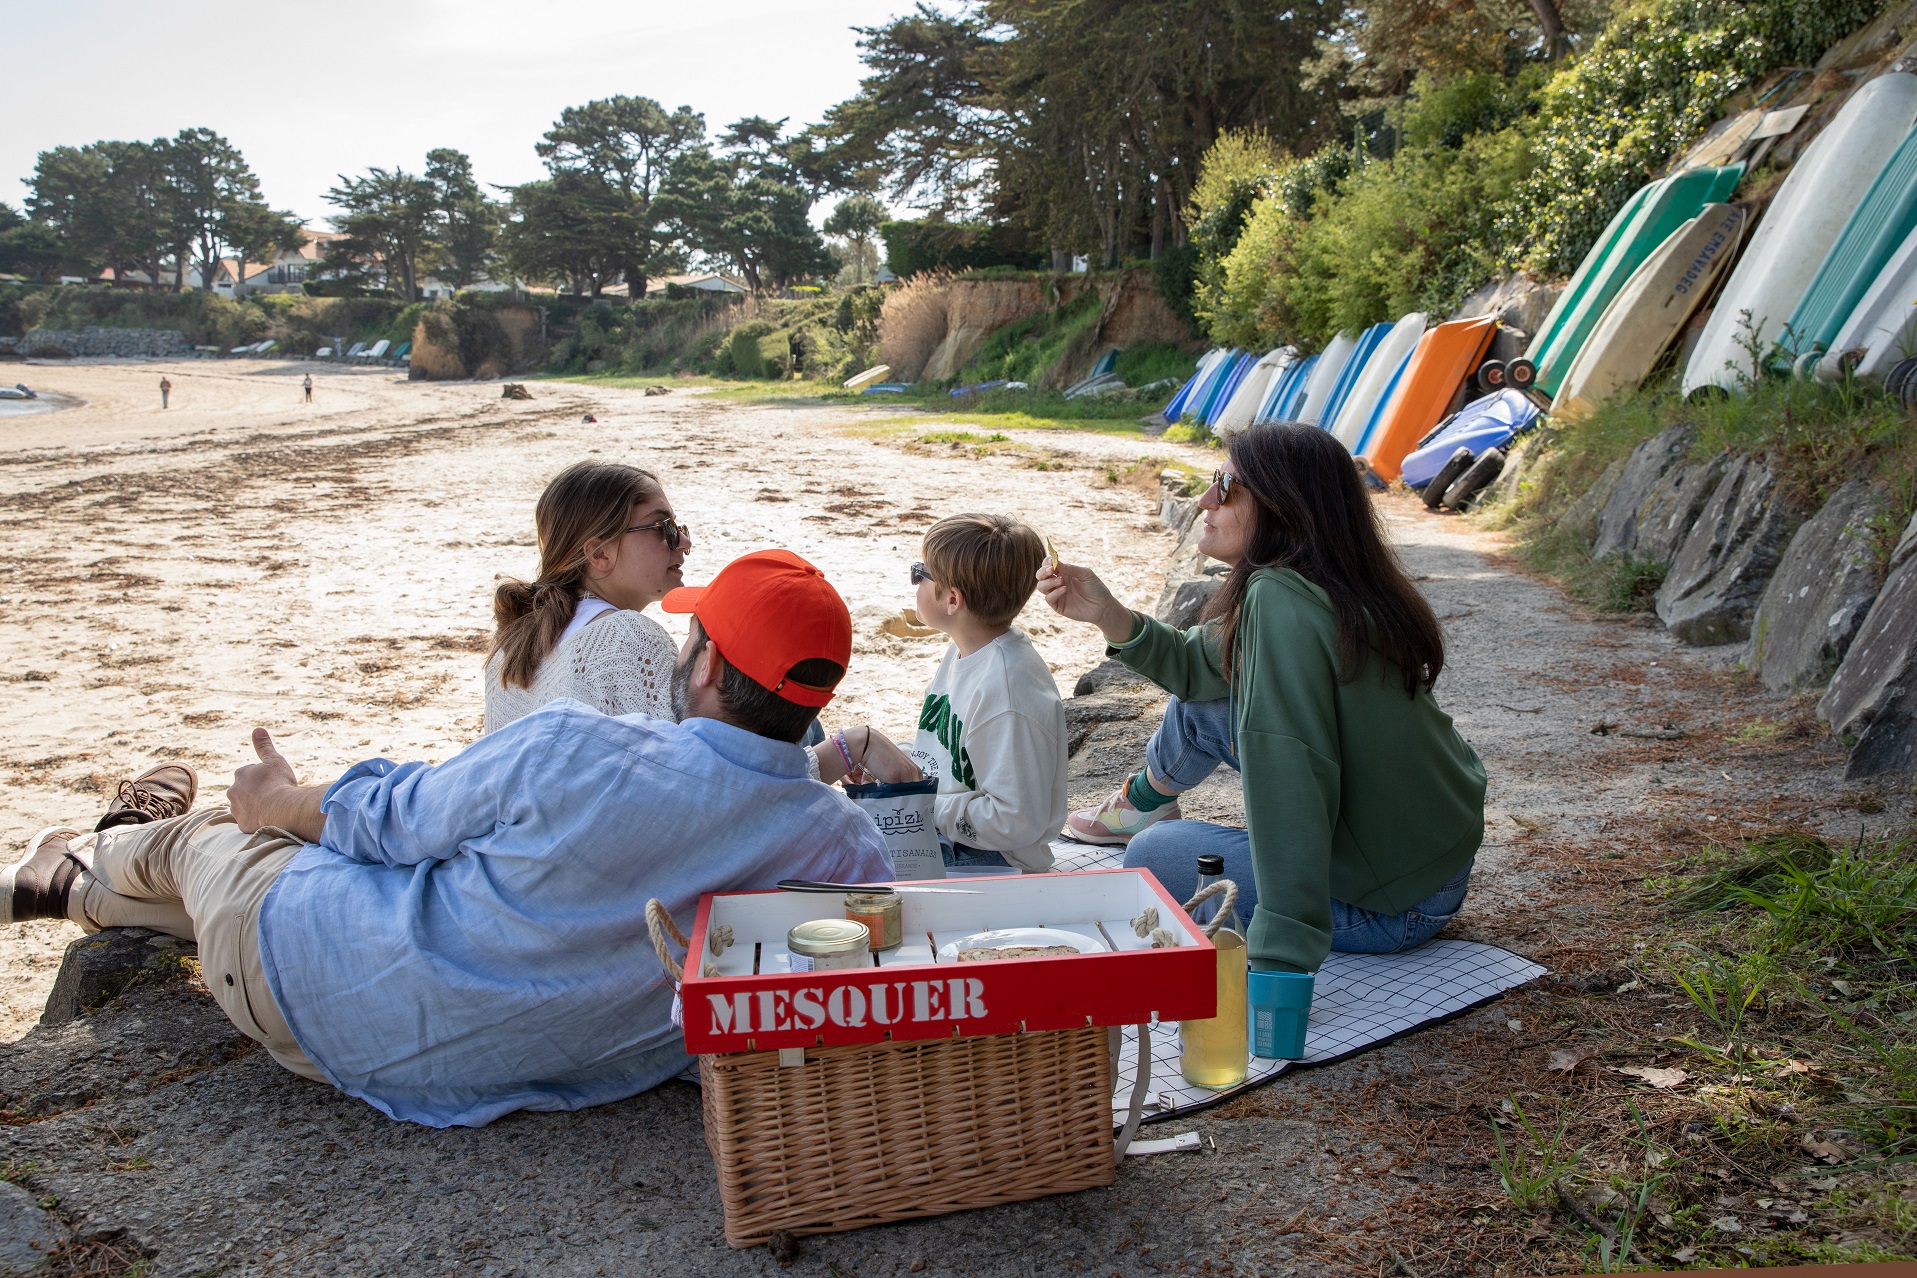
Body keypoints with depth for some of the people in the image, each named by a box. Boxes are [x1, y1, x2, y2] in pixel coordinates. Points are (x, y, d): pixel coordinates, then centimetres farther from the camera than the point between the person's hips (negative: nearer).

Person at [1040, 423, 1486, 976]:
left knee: (1156, 854, -3)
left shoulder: (1281, 603, -28)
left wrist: (1281, 960, -35)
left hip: (1396, 907, -9)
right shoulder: (1335, 589, 0)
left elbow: (1293, 782, -34)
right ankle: (1145, 800, 42)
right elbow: (1202, 663, 12)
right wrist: (1109, 615, -1)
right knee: (1201, 701, 14)